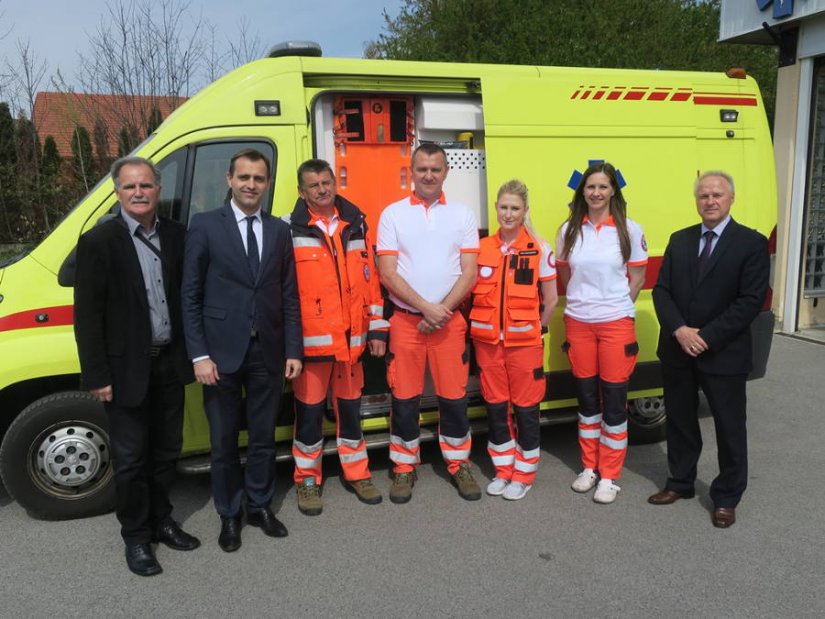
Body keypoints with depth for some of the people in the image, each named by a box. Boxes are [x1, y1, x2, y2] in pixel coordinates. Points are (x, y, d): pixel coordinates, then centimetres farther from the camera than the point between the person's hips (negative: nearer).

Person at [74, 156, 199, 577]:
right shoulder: (98, 241, -10)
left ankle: (161, 521, 36)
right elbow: (87, 316, -10)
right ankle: (136, 537, 25)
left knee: (166, 450, 17)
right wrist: (97, 376, -11)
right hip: (127, 369, -4)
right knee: (131, 458, 8)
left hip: (170, 364, 5)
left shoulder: (175, 234, 3)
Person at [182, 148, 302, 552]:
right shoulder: (205, 226, -2)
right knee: (224, 441, 10)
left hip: (268, 351, 3)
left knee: (263, 436, 14)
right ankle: (229, 515, 28)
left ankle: (260, 507, 32)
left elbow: (289, 296, 8)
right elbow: (190, 296, -4)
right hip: (222, 351, -2)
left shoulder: (279, 230, 8)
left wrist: (294, 350, 3)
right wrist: (199, 355, -9)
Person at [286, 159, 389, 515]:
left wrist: (377, 328, 8)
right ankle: (307, 479, 23)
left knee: (350, 406, 15)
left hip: (350, 339, 4)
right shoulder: (289, 230, -4)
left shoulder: (355, 225, 9)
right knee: (309, 411, 6)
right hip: (310, 339, -3)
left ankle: (357, 473, 30)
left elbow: (370, 279, 10)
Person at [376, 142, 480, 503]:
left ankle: (459, 464, 23)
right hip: (406, 321, 0)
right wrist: (426, 307, -14)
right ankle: (404, 467, 20)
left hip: (449, 320, 1)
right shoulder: (393, 214, 2)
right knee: (404, 398, 5)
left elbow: (469, 273, -1)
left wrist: (442, 311, -12)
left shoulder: (462, 214, 5)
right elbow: (387, 273, -5)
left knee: (454, 396, 6)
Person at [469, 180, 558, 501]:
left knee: (525, 407, 5)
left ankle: (524, 474, 20)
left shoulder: (539, 249, -3)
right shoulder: (482, 248, 4)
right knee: (495, 405, 11)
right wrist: (480, 325, 4)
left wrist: (536, 328, 0)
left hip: (524, 341, -3)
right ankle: (503, 470, 26)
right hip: (487, 340, 3)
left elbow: (551, 299, 2)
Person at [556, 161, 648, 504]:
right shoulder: (569, 230, 3)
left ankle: (609, 476, 13)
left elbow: (636, 279, 2)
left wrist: (614, 307, 2)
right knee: (586, 396, 12)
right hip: (578, 323, 3)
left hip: (616, 323, -2)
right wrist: (582, 302, 10)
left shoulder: (630, 230, -3)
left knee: (614, 399, 2)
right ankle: (589, 467, 26)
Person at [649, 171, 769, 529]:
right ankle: (680, 483, 34)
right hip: (677, 351, 4)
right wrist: (679, 331, -14)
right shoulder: (679, 240, 7)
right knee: (680, 420, 16)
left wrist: (706, 338, -17)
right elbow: (661, 290, 2)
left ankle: (726, 498, 25)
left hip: (724, 354, -4)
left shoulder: (751, 243, -6)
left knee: (729, 428, 8)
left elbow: (751, 301, -13)